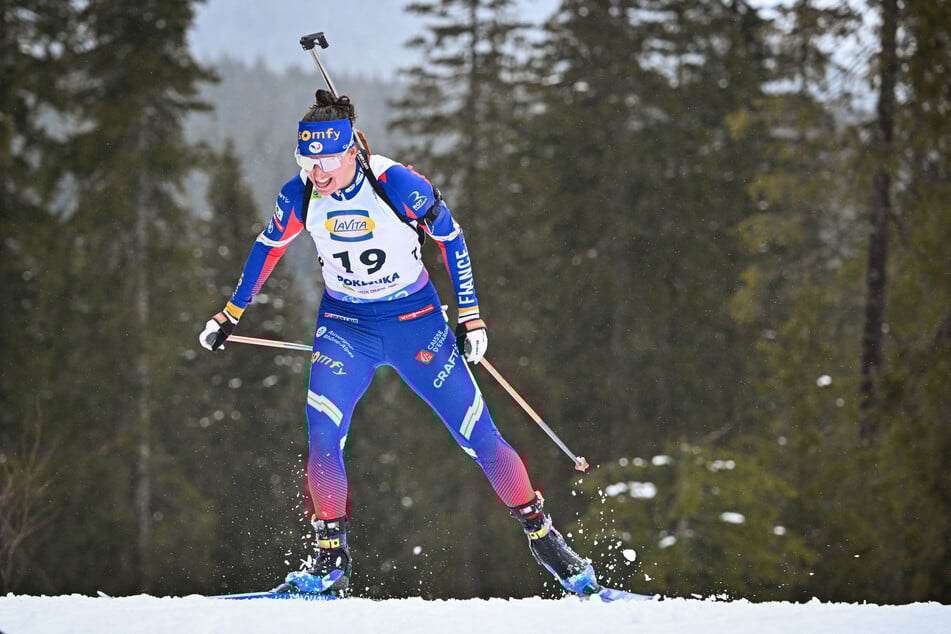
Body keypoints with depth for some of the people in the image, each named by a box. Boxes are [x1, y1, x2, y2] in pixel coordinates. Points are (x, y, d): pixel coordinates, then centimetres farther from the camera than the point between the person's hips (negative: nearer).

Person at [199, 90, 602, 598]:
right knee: (322, 435, -19)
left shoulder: (398, 185, -23)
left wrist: (470, 316, -6)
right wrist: (231, 314, 13)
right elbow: (269, 247, 8)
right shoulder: (299, 196, -13)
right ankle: (331, 562, -7)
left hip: (415, 320, -2)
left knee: (478, 434, -2)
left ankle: (542, 535, 15)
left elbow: (450, 237, -8)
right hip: (345, 325, 2)